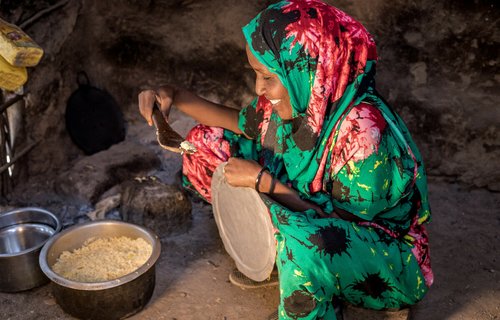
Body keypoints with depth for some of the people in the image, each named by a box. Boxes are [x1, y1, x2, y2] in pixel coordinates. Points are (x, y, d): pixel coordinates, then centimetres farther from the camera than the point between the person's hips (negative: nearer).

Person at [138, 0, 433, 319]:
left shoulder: (362, 128, -34)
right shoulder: (300, 97, -13)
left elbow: (344, 218, -25)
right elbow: (245, 123, 7)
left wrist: (263, 180, -25)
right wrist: (177, 98, -4)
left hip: (379, 249, -7)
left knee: (303, 239, -44)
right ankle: (274, 258, 9)